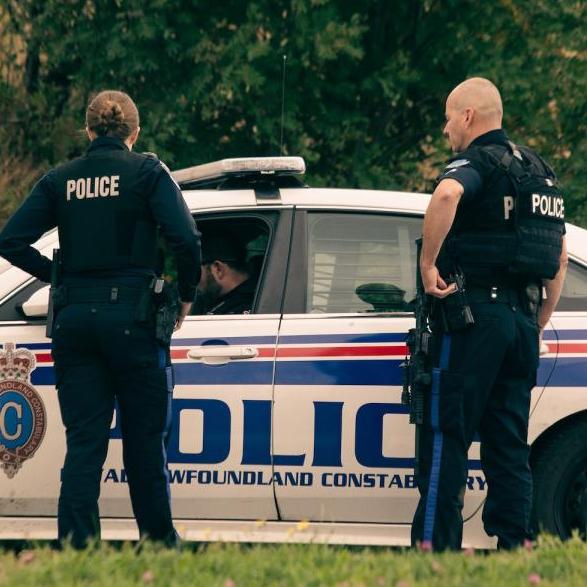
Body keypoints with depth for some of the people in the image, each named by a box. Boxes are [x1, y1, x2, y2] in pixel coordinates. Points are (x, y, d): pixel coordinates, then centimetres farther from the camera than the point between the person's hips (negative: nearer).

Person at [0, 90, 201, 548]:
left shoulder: (61, 179, 8)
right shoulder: (146, 172, -2)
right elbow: (185, 239, -13)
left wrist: (57, 275, 13)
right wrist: (187, 296, 2)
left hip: (74, 317, 3)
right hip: (131, 317, -3)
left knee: (83, 442, 5)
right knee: (145, 440, 7)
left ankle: (75, 545, -2)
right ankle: (159, 544, 14)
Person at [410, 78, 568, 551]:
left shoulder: (477, 162, -7)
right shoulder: (540, 171, 18)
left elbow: (447, 194, -33)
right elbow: (560, 258, 21)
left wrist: (428, 265, -24)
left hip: (474, 315, -7)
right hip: (522, 317, 7)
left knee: (446, 435, -6)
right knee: (509, 443, 10)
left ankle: (434, 544, -10)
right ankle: (515, 544, 6)